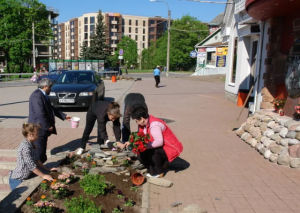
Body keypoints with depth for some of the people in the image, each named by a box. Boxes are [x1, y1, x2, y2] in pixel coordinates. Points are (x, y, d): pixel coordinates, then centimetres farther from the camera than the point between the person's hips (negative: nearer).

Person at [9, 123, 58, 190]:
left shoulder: (31, 145, 4)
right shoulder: (25, 147, -25)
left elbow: (36, 160, 9)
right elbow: (31, 165, -25)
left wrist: (47, 169, 4)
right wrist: (43, 176, -20)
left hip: (24, 178, 9)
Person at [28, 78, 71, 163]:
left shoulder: (43, 95, 14)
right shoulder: (37, 96, -20)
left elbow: (51, 108, 20)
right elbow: (40, 113, -25)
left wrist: (64, 116, 17)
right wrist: (48, 126, -19)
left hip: (43, 127, 10)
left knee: (42, 149, 17)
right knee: (39, 150, -3)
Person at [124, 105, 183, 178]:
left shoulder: (154, 125, -28)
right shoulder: (145, 123, -1)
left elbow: (159, 142, -35)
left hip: (170, 148, -9)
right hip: (161, 148, 9)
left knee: (151, 151, -31)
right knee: (141, 155, -1)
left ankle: (158, 173, -10)